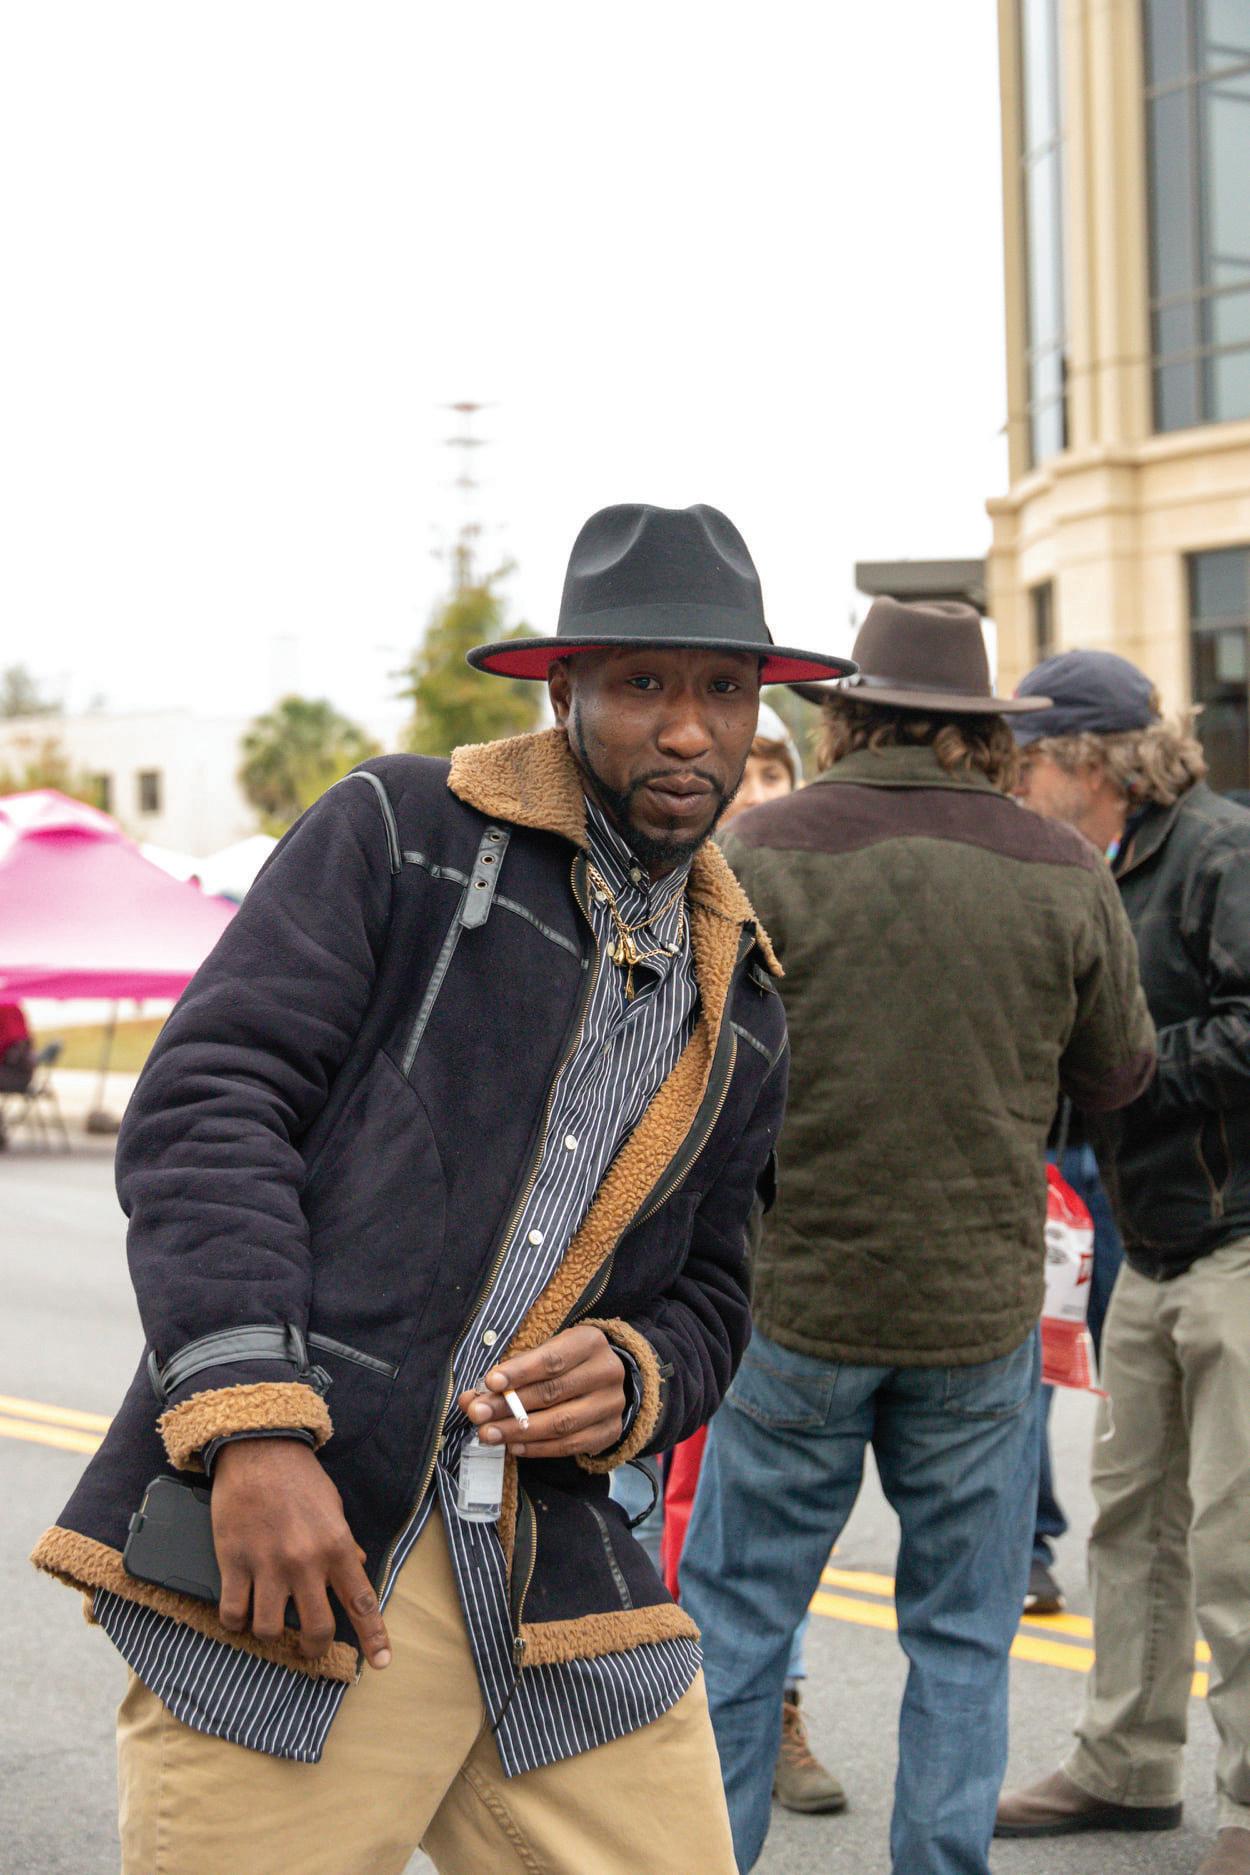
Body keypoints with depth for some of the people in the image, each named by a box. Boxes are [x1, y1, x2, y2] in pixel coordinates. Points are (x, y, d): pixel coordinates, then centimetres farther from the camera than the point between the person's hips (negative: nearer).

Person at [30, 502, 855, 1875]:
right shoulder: (398, 833, 2)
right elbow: (204, 1105, -8)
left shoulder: (742, 1006, 18)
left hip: (554, 1594, 5)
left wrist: (631, 1379, -2)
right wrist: (252, 1426, -18)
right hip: (287, 1558, -5)